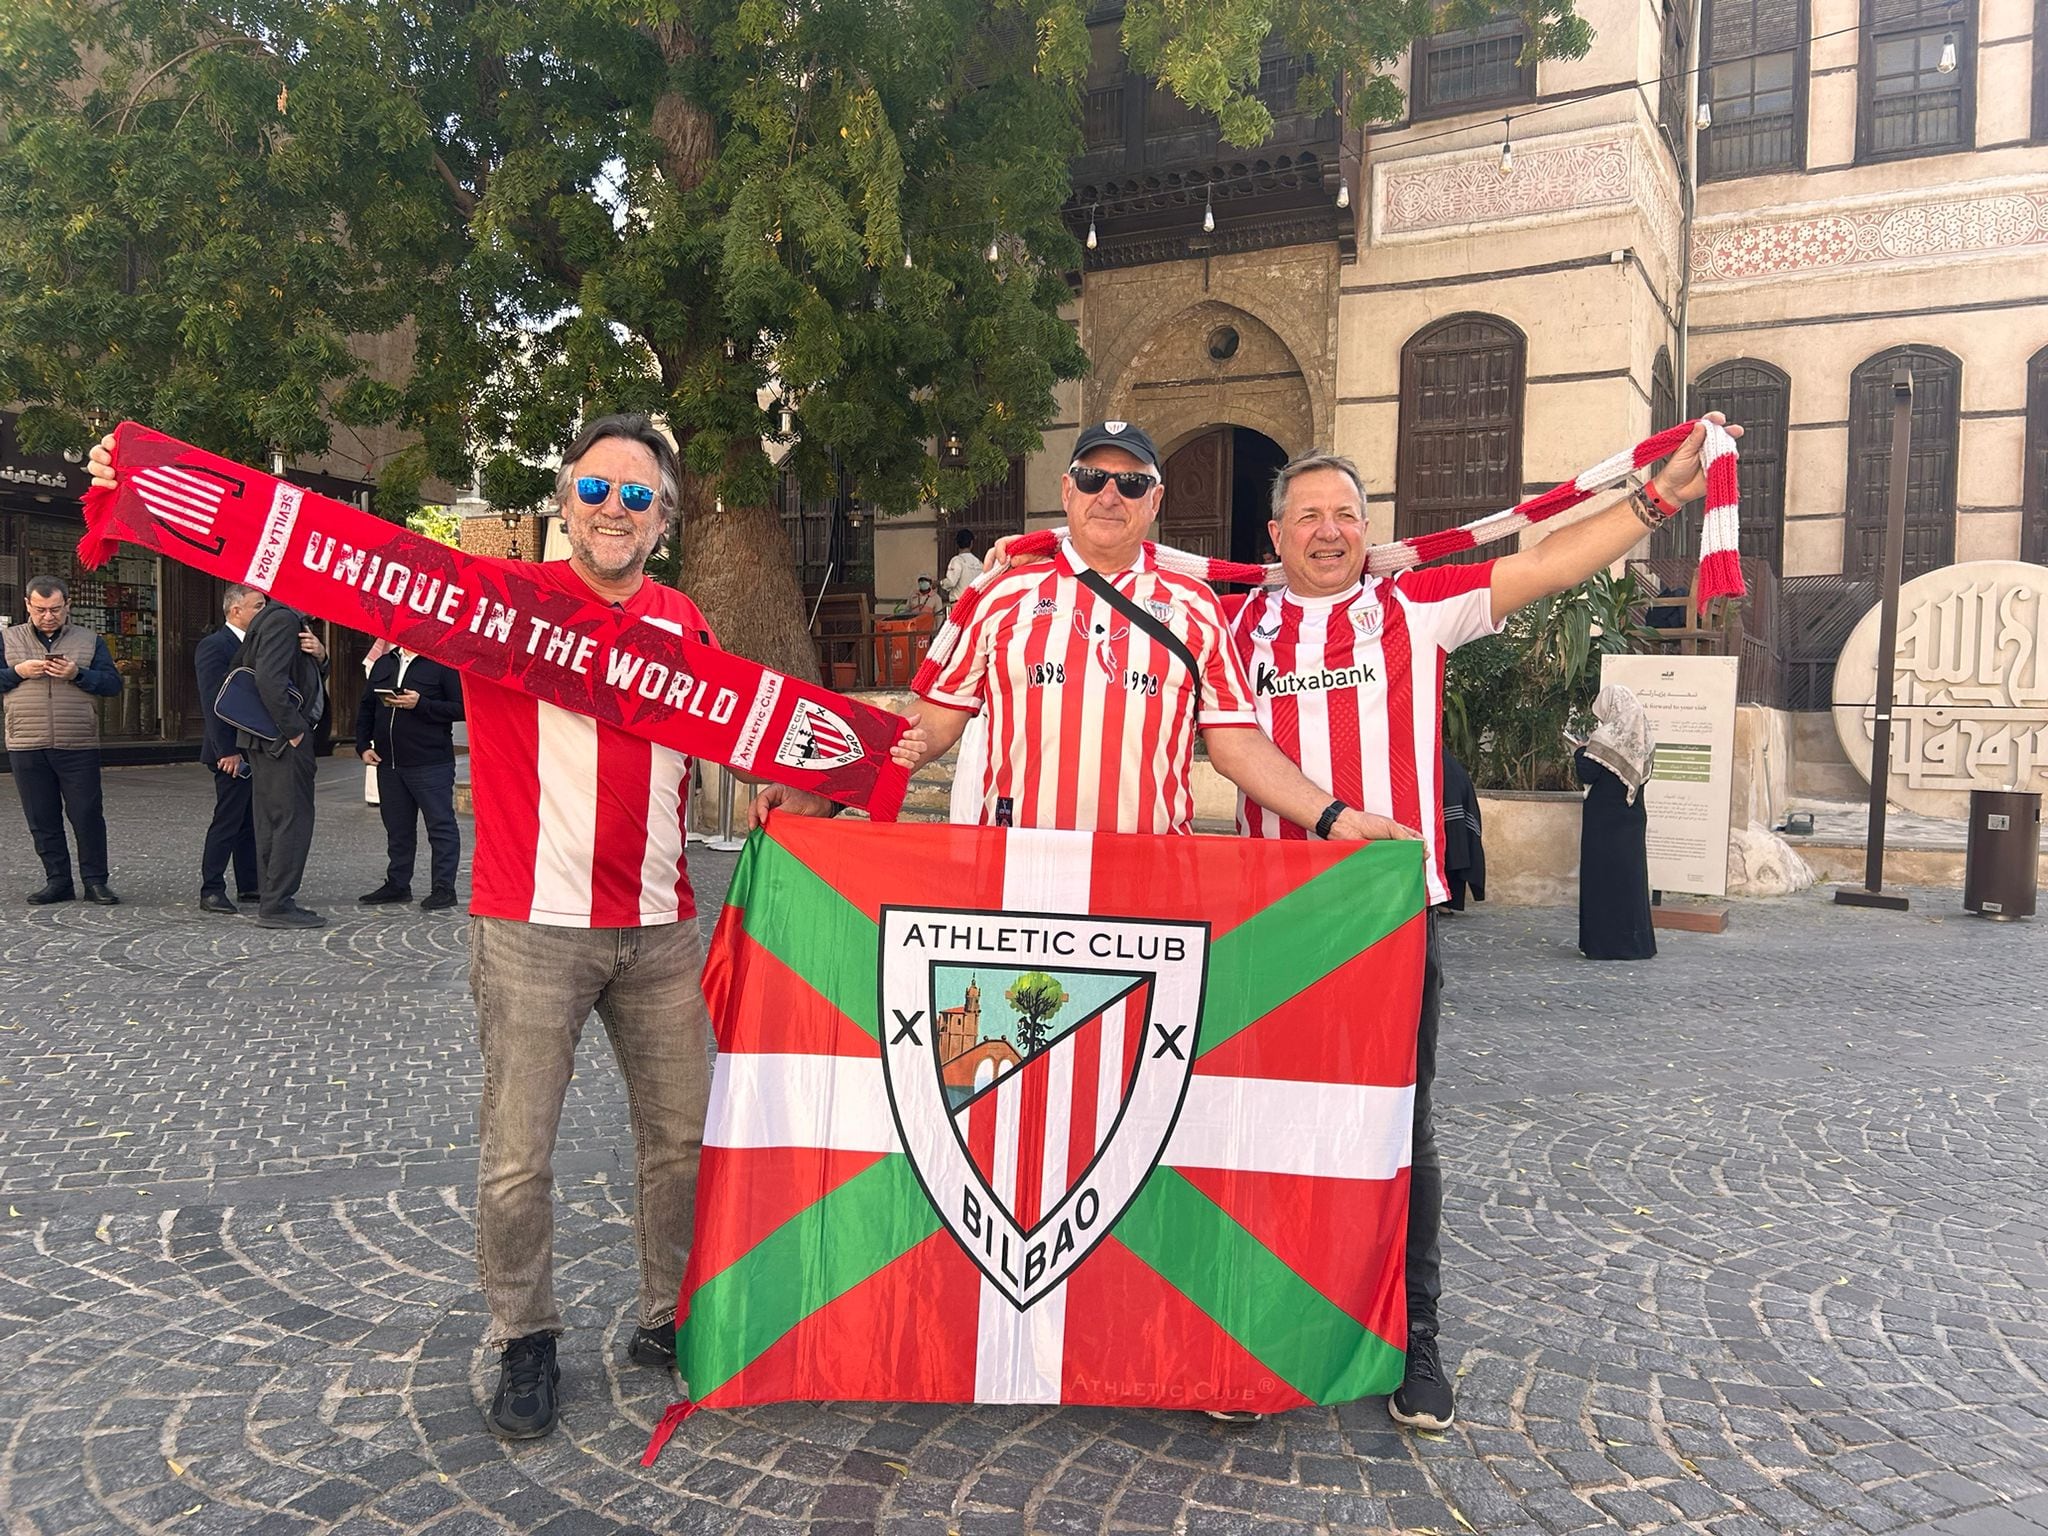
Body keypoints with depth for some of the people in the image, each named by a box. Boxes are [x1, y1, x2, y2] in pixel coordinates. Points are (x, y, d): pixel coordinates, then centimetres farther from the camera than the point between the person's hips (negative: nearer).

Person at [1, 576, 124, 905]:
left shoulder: (89, 641, 8)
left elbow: (113, 683, 2)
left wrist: (78, 675, -14)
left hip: (79, 746, -1)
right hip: (27, 747, 1)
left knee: (87, 815, -1)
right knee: (42, 820, 6)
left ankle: (95, 880, 7)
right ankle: (57, 881, 15)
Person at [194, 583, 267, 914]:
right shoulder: (214, 647, -12)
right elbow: (212, 703, -17)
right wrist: (227, 751, -20)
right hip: (232, 753, -8)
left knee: (250, 822, 13)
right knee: (227, 821, -5)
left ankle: (249, 886, 20)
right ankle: (211, 891, 2)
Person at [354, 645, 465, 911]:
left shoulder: (443, 664, -5)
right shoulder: (383, 664, 15)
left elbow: (461, 707, -12)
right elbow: (366, 707, 20)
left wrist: (421, 705, -20)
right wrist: (363, 745, 9)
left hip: (431, 766, -6)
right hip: (388, 764, 6)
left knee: (440, 825, -1)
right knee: (396, 827, 14)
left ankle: (444, 888, 5)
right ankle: (397, 884, 25)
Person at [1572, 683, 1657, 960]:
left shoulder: (1605, 737, -14)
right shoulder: (1642, 738, 6)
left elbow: (1587, 774, -17)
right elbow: (1642, 776, 16)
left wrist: (1581, 751, 2)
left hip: (1603, 818, -6)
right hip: (1633, 816, 6)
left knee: (1601, 875, 0)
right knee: (1631, 874, 11)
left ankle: (1602, 942, 2)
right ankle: (1634, 941, 15)